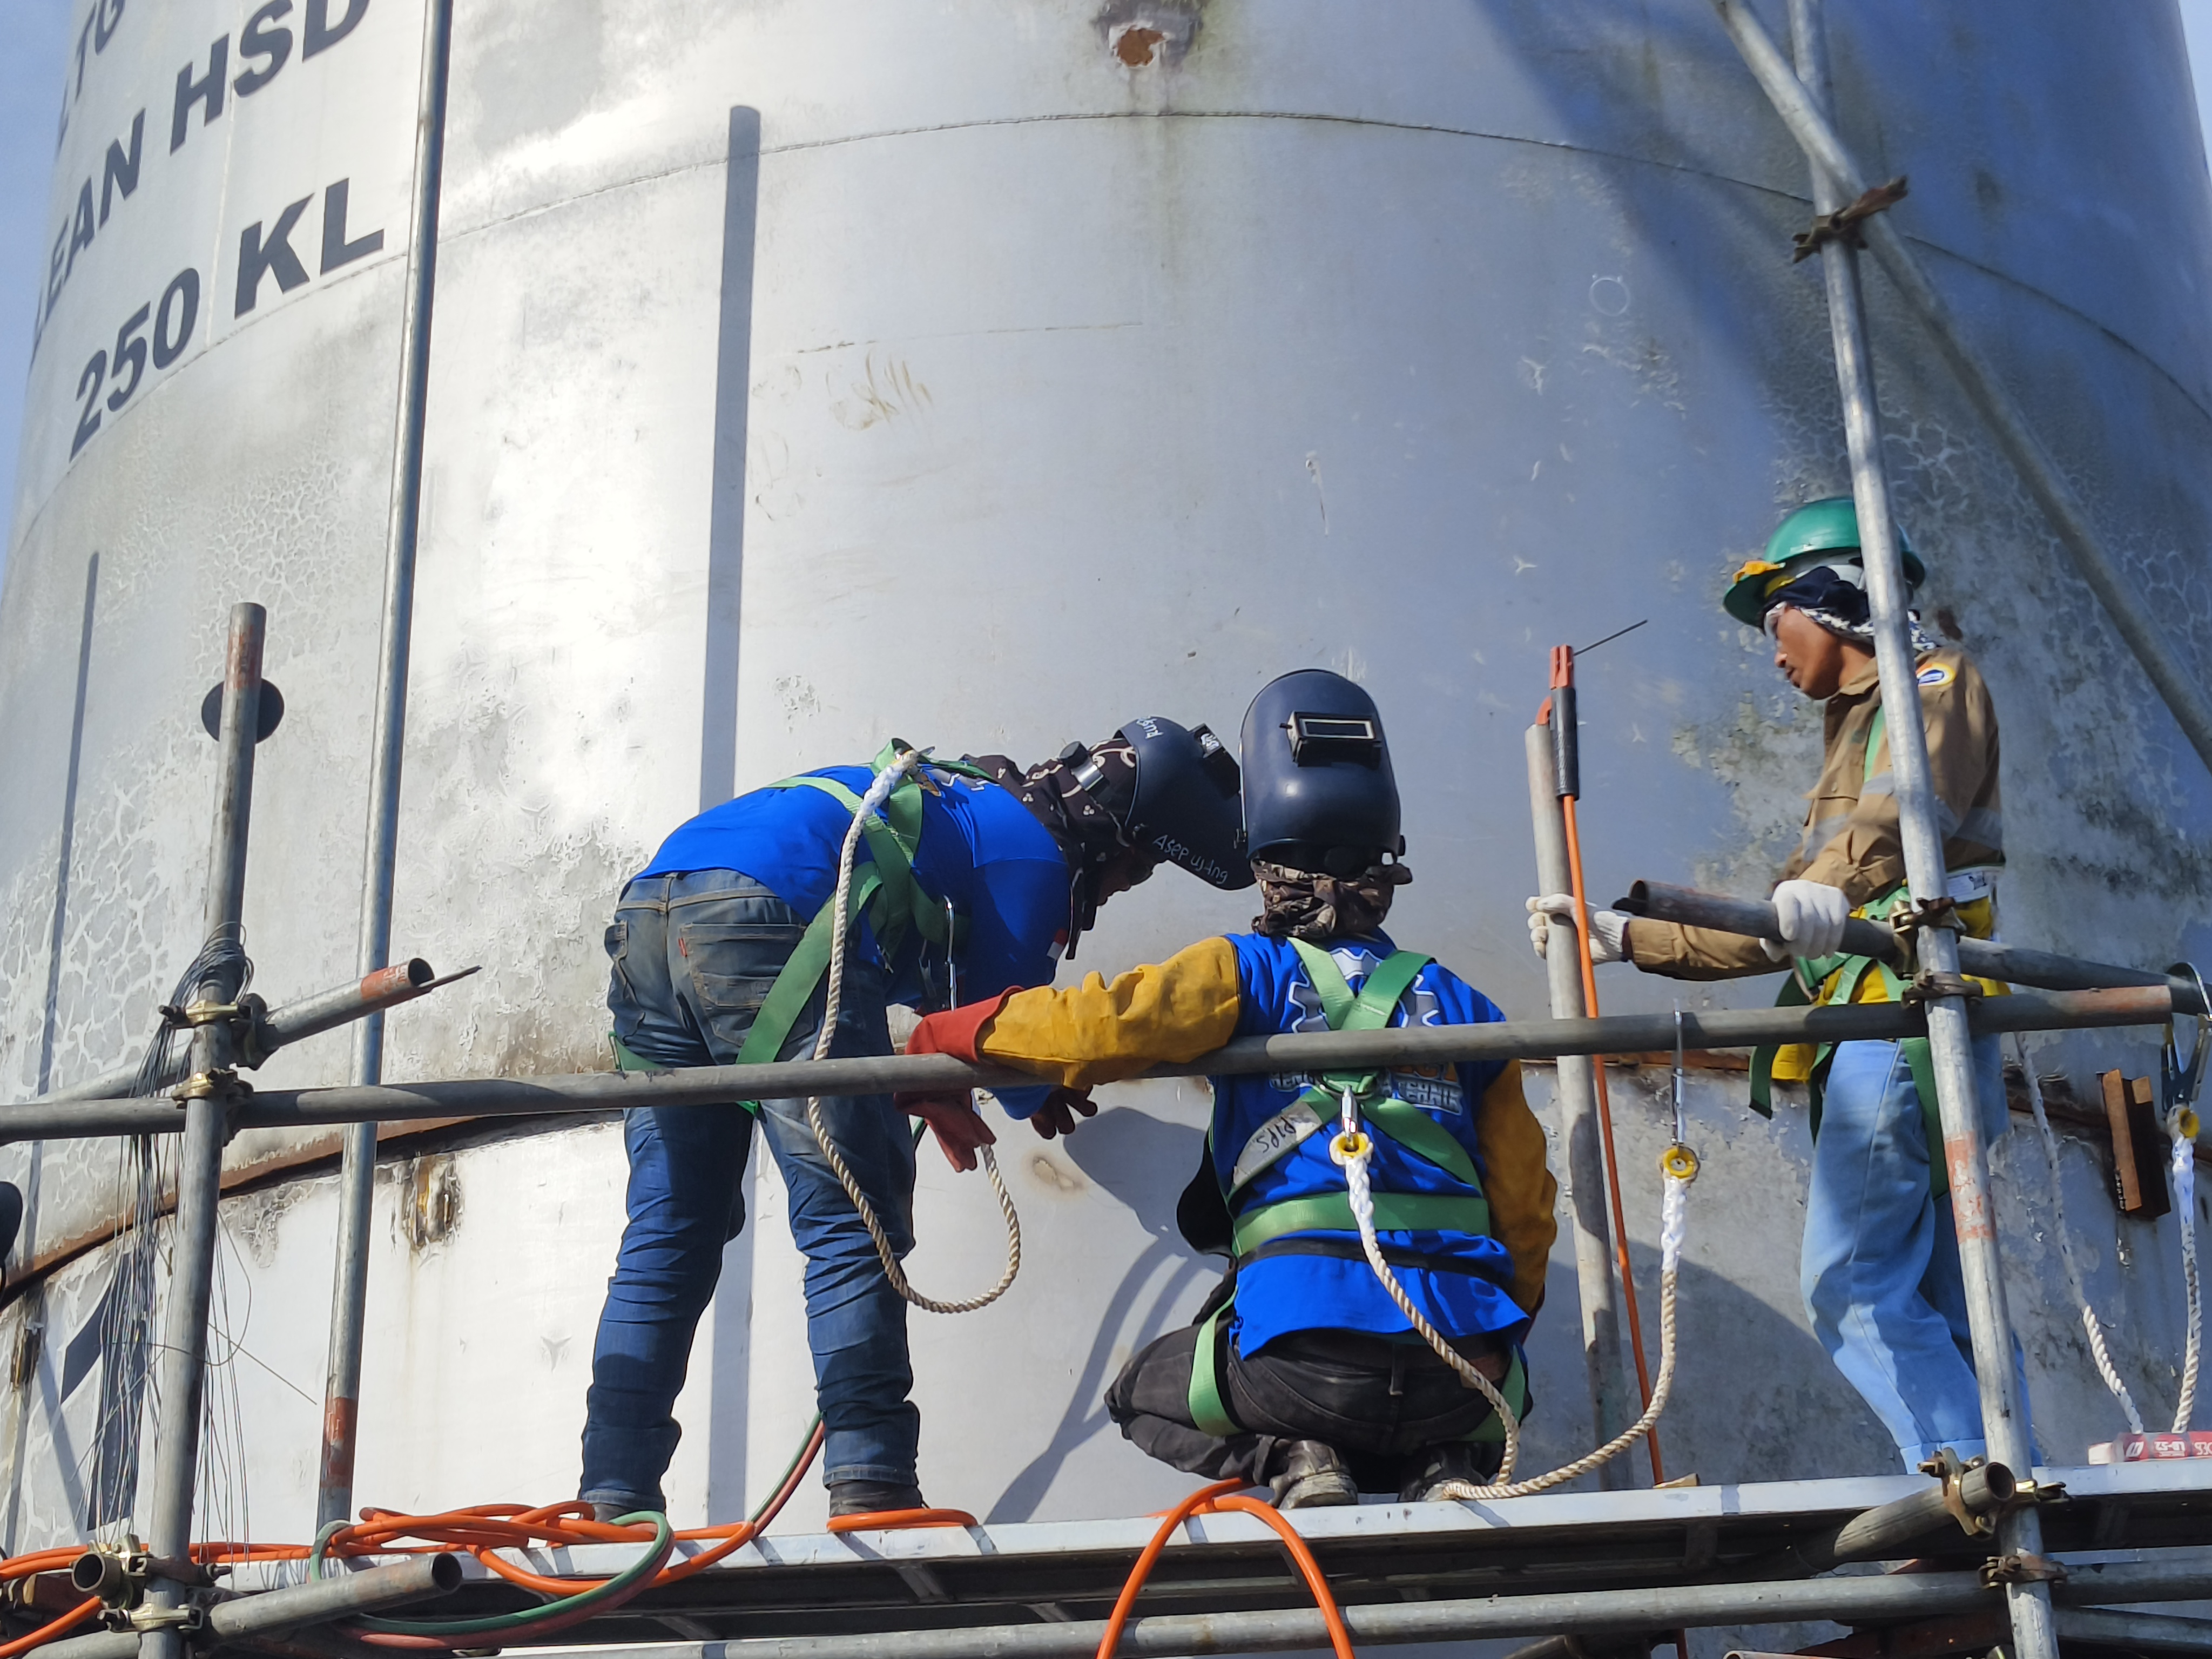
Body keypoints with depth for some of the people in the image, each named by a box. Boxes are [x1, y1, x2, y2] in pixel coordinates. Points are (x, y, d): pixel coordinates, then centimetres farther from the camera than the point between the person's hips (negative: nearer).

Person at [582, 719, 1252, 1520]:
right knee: (855, 1221, -6)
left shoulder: (959, 802, 34)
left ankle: (612, 1504, 6)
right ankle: (871, 1489, -13)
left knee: (666, 1238, 9)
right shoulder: (1034, 851, 8)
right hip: (766, 914, -9)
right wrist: (1036, 1098, 36)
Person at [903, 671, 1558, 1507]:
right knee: (1461, 1425, 38)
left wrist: (944, 1035, 7)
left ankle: (1289, 1459, -3)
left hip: (1306, 1354, -3)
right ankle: (1444, 1469, 3)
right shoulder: (1461, 1005, 19)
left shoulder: (1250, 973, 7)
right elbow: (1525, 1203, 20)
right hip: (1469, 1367, 3)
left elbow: (1105, 1026, -9)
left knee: (1142, 1393, 26)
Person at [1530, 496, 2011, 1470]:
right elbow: (1772, 936, 29)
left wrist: (1835, 876, -40)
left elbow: (1920, 795, -20)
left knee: (1850, 1281, -17)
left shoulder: (1936, 679, 7)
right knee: (1940, 1303, 2)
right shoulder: (1856, 732, 32)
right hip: (1867, 1029, 9)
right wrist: (1623, 939, 25)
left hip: (1902, 1006, -9)